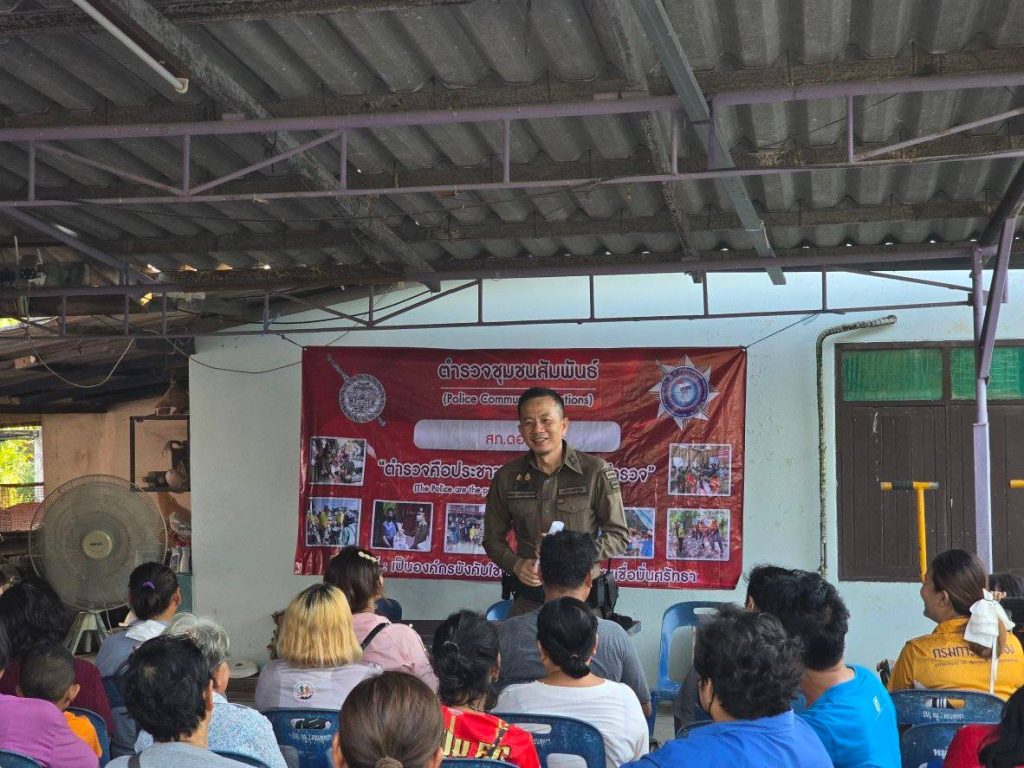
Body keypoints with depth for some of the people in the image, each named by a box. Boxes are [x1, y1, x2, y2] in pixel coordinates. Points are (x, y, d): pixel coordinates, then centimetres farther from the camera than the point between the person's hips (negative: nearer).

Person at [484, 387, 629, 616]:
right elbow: (493, 539, 10)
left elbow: (618, 536, -3)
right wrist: (516, 565, -11)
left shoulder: (595, 471, -8)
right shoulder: (506, 478, 1)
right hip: (528, 598, 2)